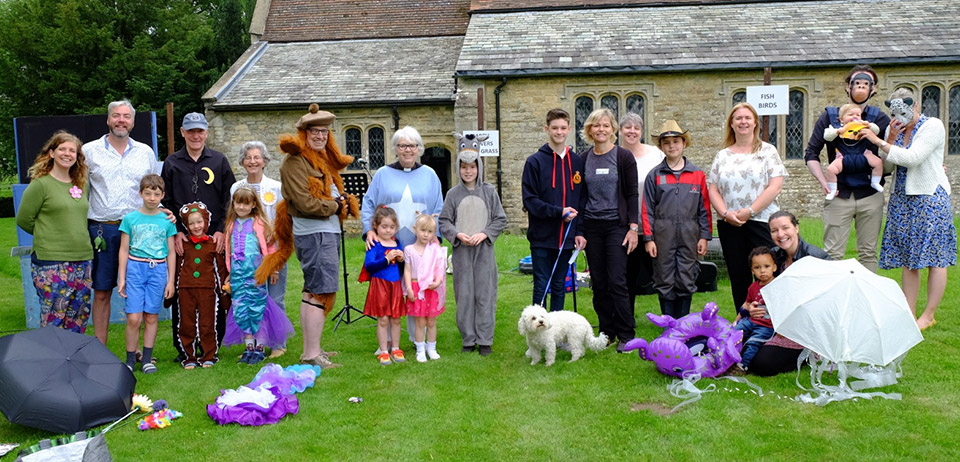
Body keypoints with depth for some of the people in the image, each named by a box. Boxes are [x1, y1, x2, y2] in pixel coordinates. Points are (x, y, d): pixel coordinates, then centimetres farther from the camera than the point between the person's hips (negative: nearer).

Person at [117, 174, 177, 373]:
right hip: (135, 268, -1)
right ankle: (130, 359, 8)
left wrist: (170, 281, 6)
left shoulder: (167, 220, 4)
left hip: (158, 270, 1)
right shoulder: (130, 218, 3)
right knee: (134, 318, -5)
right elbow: (124, 250, 6)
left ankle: (147, 359, 16)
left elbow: (171, 253, 8)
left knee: (151, 317, 6)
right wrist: (122, 277, 2)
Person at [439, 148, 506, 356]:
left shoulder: (489, 191, 4)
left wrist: (484, 234, -9)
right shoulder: (453, 194, 4)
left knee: (485, 295, 1)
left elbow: (500, 220, 5)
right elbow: (444, 222, 6)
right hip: (461, 251, 1)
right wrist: (458, 235, -11)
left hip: (484, 250, 0)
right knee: (464, 295, 3)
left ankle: (485, 340, 11)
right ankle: (468, 340, 14)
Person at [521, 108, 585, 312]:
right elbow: (529, 200, -8)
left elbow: (582, 199, 9)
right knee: (541, 287, 2)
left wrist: (580, 231, 1)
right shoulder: (535, 161, -3)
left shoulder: (577, 162, 7)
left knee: (559, 288, 12)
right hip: (542, 237, -3)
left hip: (566, 238, 3)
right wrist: (558, 212, -17)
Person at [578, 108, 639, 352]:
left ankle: (626, 335, 5)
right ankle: (607, 332, 18)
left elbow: (632, 194, -2)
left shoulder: (624, 156, -2)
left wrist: (633, 227, -9)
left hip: (617, 225, -3)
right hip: (591, 227, 4)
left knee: (617, 281, -7)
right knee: (598, 283, 7)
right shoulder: (583, 159, 6)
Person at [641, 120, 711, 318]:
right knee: (664, 282, 4)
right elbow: (647, 209, 2)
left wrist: (704, 236, 2)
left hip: (689, 234, 1)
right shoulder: (654, 175, 3)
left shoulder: (698, 174, 6)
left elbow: (704, 208, 7)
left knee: (686, 281, 5)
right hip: (663, 234, 0)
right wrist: (648, 238, -3)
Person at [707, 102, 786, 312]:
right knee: (738, 277, 8)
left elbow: (775, 186, -6)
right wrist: (726, 213, -9)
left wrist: (749, 211, -12)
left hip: (761, 222, -3)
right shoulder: (722, 155, 13)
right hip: (729, 225, 3)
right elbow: (712, 189, 7)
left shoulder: (767, 151, 4)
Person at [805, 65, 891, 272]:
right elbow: (811, 154, 2)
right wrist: (823, 181, -12)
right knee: (832, 254, -2)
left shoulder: (880, 119, 4)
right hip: (839, 195, -1)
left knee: (868, 254, 8)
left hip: (870, 195, 1)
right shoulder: (830, 117, 4)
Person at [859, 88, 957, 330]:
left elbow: (912, 158, -19)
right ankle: (909, 313, 11)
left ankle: (929, 315, 5)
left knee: (934, 257, -1)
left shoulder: (933, 126, -7)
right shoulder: (898, 130, 11)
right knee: (907, 258, 6)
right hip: (902, 199, 6)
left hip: (929, 197, -6)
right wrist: (890, 138, -6)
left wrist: (879, 141, -18)